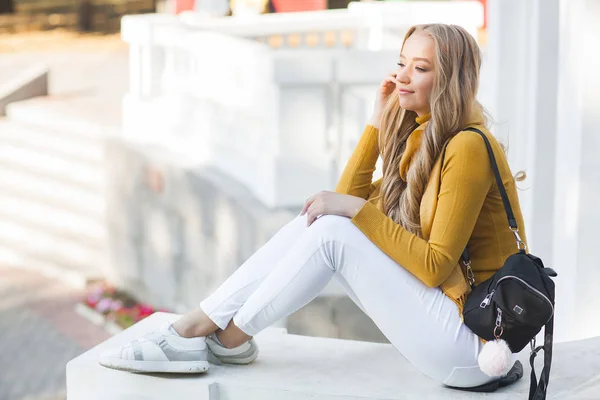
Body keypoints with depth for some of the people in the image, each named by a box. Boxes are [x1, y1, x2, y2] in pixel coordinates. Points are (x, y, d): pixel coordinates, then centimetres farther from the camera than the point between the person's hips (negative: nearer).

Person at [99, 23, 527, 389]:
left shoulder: (468, 147, -17)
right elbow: (349, 199, 8)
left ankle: (229, 337, -4)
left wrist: (357, 209, -19)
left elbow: (436, 265, -20)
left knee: (331, 232, -20)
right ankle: (197, 325, -7)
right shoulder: (421, 138, 12)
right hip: (441, 316, 9)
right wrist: (378, 123, 3)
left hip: (473, 343, -8)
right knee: (314, 220, -4)